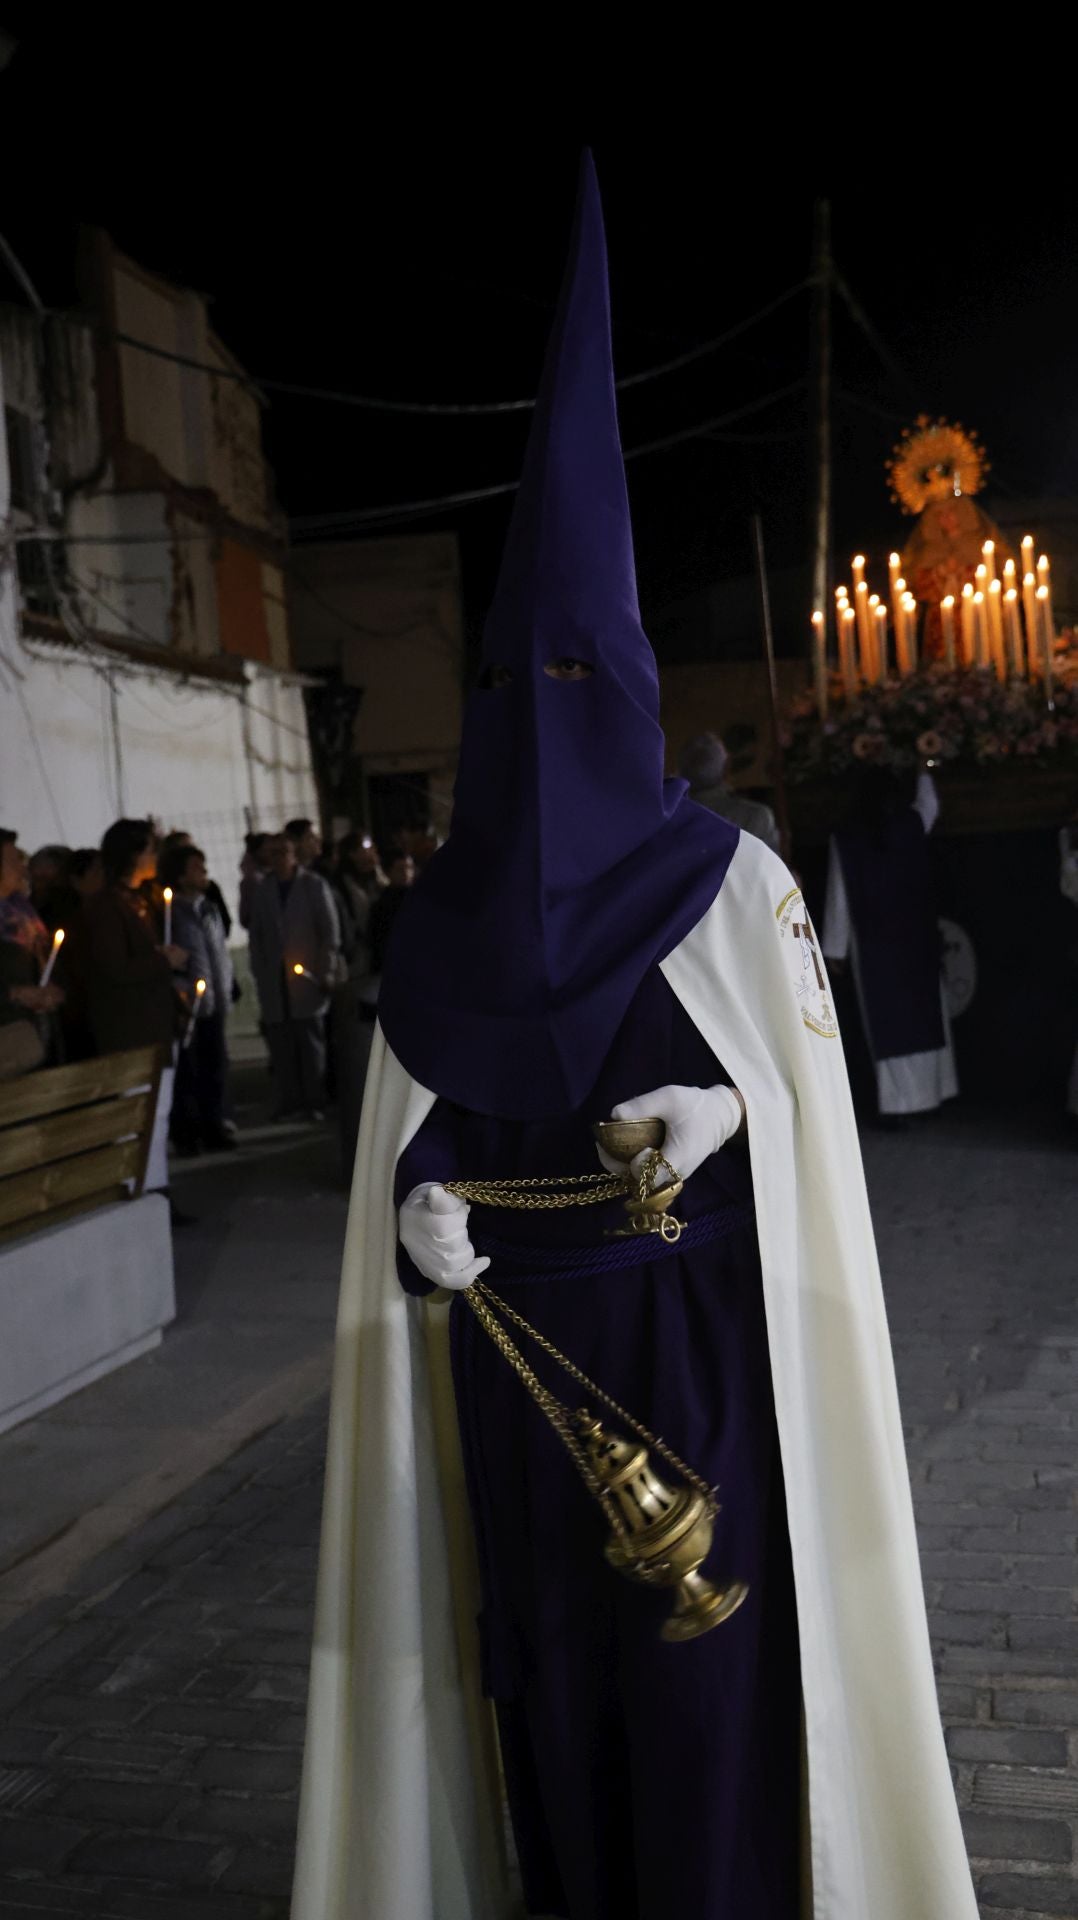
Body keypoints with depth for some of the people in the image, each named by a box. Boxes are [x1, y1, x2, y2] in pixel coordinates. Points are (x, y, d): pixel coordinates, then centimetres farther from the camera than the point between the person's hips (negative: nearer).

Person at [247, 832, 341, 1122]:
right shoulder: (262, 891, 11)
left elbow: (330, 932, 2)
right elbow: (256, 937, 13)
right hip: (275, 983, 2)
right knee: (281, 1043, 0)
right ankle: (287, 1101, 6)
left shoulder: (314, 886, 5)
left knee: (311, 1042, 0)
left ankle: (313, 1101, 5)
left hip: (307, 977, -2)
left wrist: (327, 973, -5)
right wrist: (260, 975, 5)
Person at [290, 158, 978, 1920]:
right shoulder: (439, 916, 6)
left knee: (702, 1613, 2)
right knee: (539, 1621, 9)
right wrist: (419, 1206, -7)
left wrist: (724, 1112, -17)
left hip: (690, 1313, -3)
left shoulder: (729, 879, -3)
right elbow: (410, 1112, 8)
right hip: (509, 1320, 3)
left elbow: (812, 1088, 0)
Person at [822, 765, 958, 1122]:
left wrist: (834, 949, 4)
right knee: (923, 1015, 14)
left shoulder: (844, 838, -8)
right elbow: (929, 801, 21)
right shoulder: (912, 825, -4)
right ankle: (929, 1091, 20)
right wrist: (924, 770, 40)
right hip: (915, 939, 2)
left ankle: (895, 1103, 0)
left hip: (872, 944, -1)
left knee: (886, 1023, 1)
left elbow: (838, 899, -5)